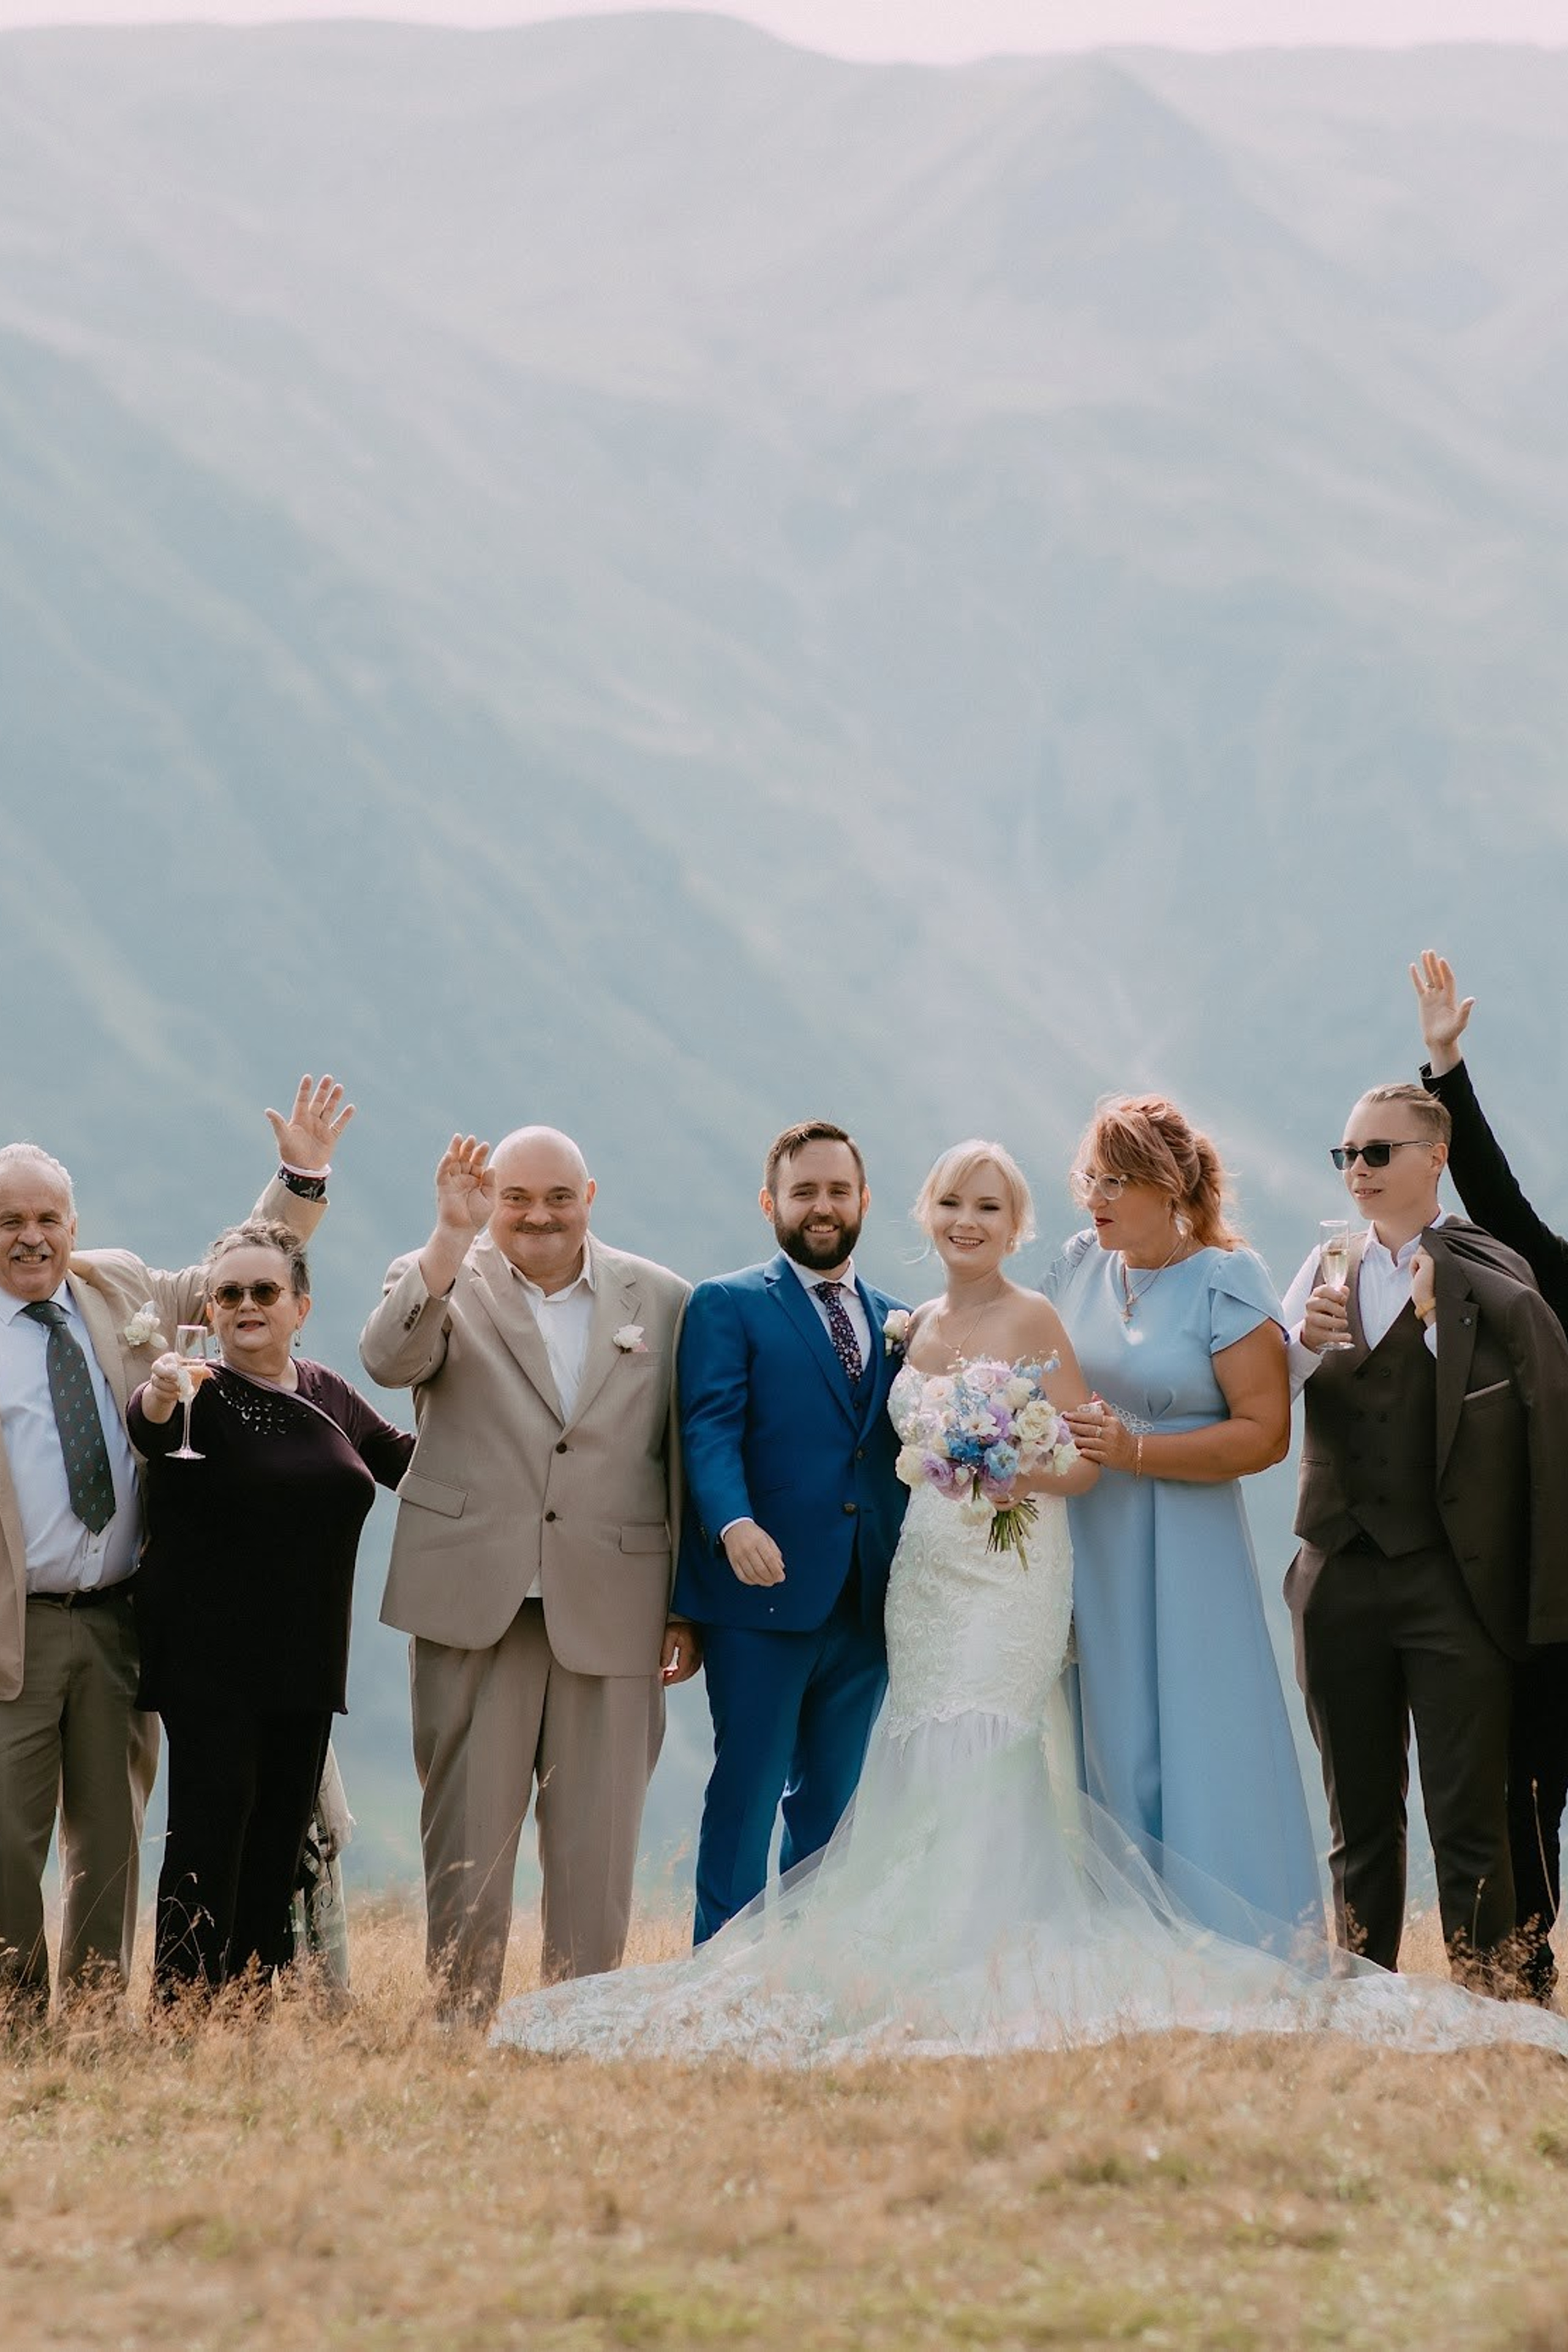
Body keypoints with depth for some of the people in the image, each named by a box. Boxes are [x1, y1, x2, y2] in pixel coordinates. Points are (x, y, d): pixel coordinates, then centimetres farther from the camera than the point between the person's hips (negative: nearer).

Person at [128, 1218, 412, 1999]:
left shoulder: (329, 1396, 12)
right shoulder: (199, 1395, -7)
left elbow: (404, 1458, 27)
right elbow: (150, 1428, -30)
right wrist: (158, 1398, -52)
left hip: (304, 1663, 6)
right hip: (209, 1661, -6)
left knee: (281, 1842, 8)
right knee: (210, 1835, -12)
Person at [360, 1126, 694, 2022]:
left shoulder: (663, 1300, 9)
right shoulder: (442, 1282, 5)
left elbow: (688, 1456, 11)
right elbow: (390, 1360, -17)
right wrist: (453, 1237, -24)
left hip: (612, 1607, 1)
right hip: (475, 1605, -1)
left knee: (598, 1847, 3)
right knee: (467, 1837, 3)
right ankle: (462, 2030, 10)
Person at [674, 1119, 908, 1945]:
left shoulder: (896, 1321, 18)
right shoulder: (727, 1306, 2)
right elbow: (709, 1428, -11)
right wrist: (734, 1524, -28)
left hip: (866, 1602, 5)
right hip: (763, 1597, -5)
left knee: (834, 1803, 9)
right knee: (748, 1793, -5)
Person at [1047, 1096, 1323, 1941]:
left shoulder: (1226, 1282, -8)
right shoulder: (1078, 1264, 8)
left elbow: (1266, 1432, -12)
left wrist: (1133, 1452, -18)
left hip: (1183, 1549, -5)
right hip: (1085, 1546, 5)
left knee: (1194, 1755, -4)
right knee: (1103, 1751, 6)